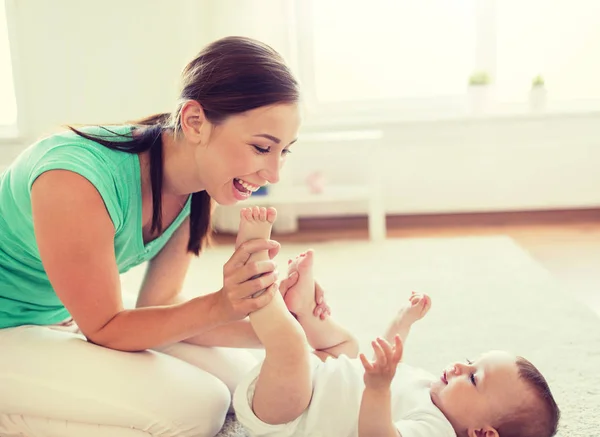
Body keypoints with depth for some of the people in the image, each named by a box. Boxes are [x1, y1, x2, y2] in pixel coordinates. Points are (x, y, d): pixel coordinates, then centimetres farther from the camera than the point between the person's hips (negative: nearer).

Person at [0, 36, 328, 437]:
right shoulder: (76, 178, -32)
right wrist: (219, 306, -35)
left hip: (62, 324, 7)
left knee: (236, 376, -4)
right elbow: (105, 329, -21)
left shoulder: (196, 191, -10)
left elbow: (158, 306, -6)